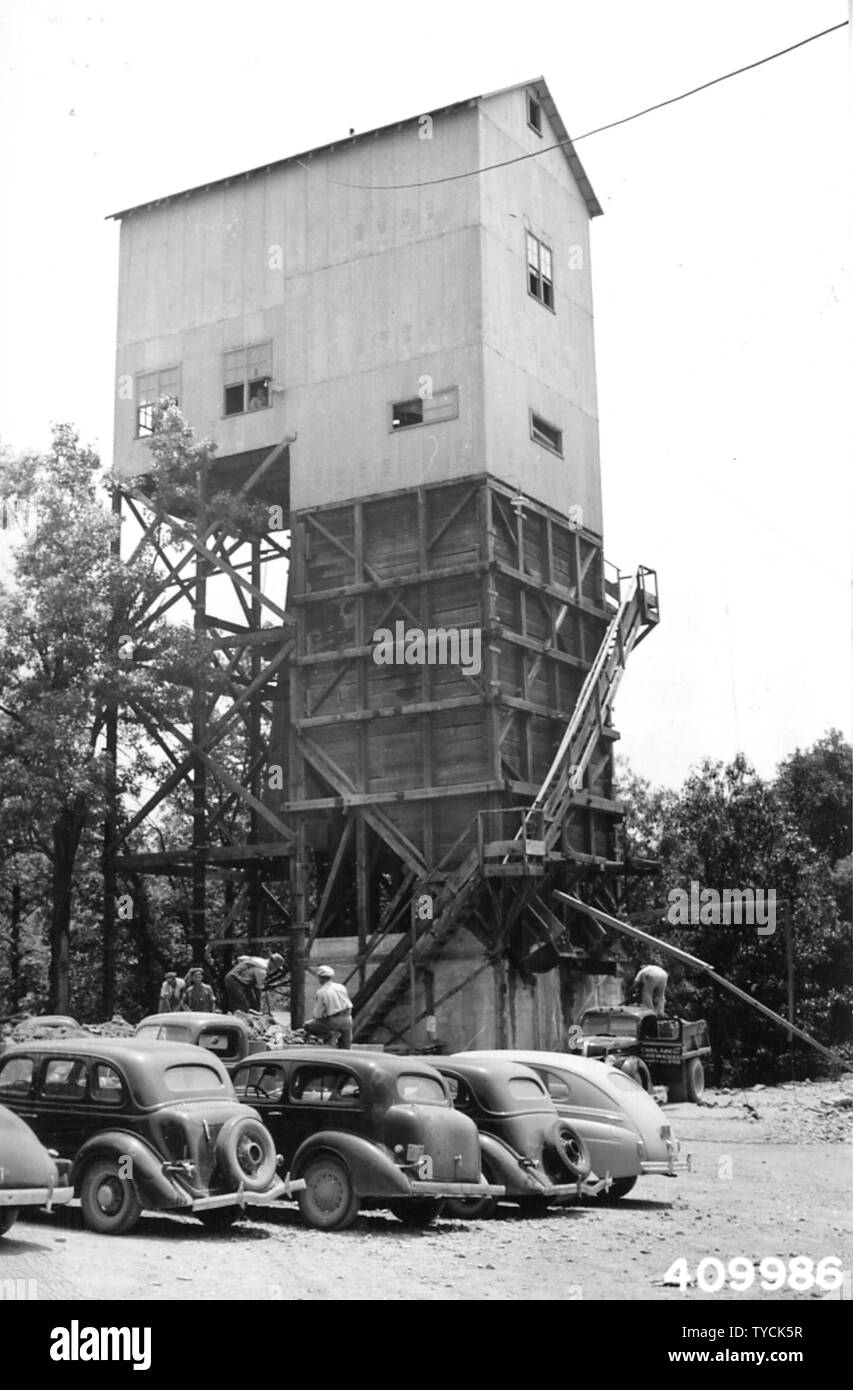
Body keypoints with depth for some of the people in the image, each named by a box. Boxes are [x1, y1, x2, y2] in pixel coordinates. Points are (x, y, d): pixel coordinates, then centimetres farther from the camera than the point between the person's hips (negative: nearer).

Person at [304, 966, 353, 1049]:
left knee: (308, 1026, 9)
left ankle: (331, 1033, 2)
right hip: (347, 1019, 6)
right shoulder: (341, 987, 4)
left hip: (333, 1021, -6)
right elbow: (349, 1006, 10)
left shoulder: (320, 993, -10)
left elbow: (318, 1015, -7)